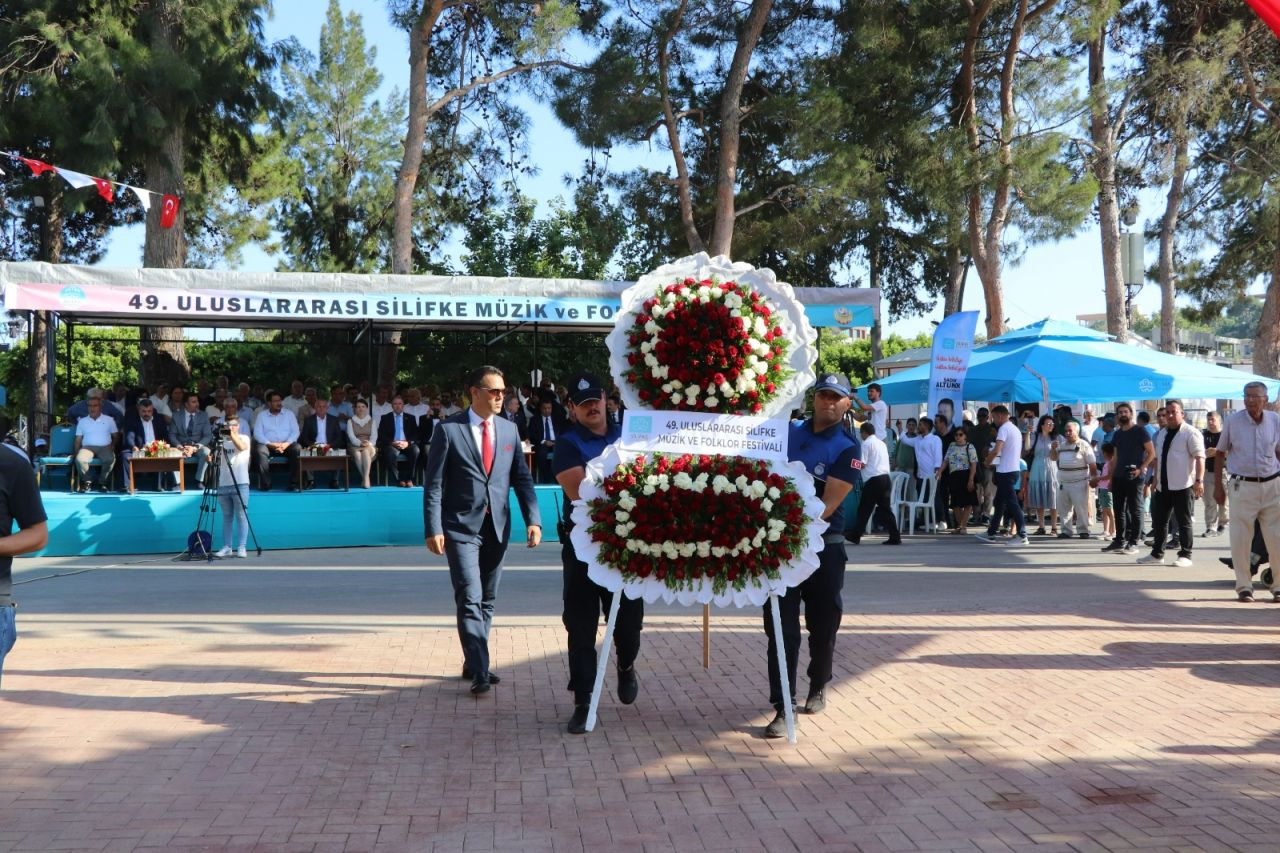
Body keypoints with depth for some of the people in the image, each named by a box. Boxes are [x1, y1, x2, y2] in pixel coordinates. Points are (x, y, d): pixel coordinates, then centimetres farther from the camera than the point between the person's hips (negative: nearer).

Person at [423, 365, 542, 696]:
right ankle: (479, 672, -7)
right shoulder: (449, 429, -5)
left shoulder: (509, 429, 8)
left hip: (497, 528, 5)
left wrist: (533, 519, -3)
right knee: (470, 600, -10)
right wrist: (433, 529, -13)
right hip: (462, 527, -5)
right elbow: (434, 483, -6)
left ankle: (473, 664, 24)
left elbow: (521, 478, 9)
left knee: (487, 601, 11)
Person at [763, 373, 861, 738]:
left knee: (823, 624, 11)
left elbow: (828, 505, -14)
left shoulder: (847, 448, -4)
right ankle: (783, 708, -3)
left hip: (823, 544, -2)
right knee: (781, 626, -5)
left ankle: (818, 688, 35)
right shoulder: (790, 431, 7)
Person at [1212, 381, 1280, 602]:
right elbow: (1220, 454, 4)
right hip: (1242, 486, -2)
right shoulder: (1232, 421, -3)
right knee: (1240, 539, 0)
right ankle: (1244, 586, 11)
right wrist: (1218, 486, 1)